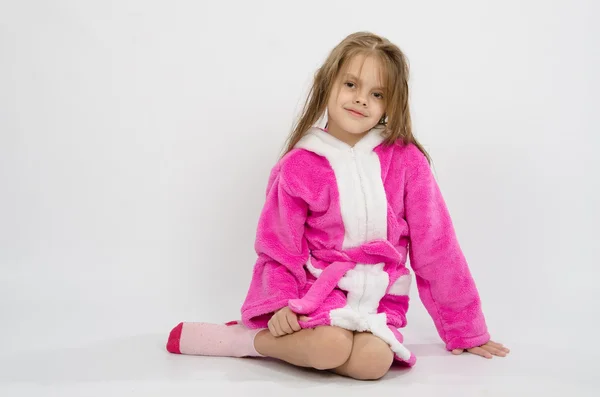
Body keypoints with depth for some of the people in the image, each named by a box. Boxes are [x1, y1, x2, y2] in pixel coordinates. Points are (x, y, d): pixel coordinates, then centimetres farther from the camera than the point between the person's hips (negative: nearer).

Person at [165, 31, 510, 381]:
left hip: (379, 298, 3)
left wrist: (466, 328, 6)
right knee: (332, 347, -34)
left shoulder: (406, 160, -1)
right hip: (319, 287, -2)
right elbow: (279, 249, 1)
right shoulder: (298, 166, -4)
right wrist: (281, 303, -18)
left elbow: (435, 245, 2)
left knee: (373, 361, -29)